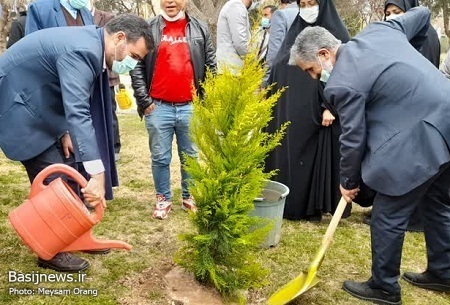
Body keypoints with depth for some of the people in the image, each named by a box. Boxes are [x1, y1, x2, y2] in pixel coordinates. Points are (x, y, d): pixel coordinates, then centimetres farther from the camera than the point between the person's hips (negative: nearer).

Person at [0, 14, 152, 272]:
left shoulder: (91, 45, 1)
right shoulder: (82, 50, -30)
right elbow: (78, 112, -41)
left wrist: (65, 132, -2)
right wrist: (97, 174, -44)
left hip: (37, 103, 10)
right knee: (53, 178, -8)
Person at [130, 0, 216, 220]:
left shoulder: (200, 29, 8)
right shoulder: (149, 29, 4)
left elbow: (211, 67, 9)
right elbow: (137, 67, 2)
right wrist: (144, 100, -5)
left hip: (191, 107, 1)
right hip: (158, 107, -1)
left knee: (191, 156, 11)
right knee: (160, 158, 7)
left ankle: (189, 197, 27)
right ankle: (163, 199, 22)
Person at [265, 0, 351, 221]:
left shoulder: (336, 33, -3)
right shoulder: (294, 32, 14)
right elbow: (279, 68, 16)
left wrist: (330, 107, -18)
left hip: (317, 110, -6)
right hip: (289, 110, 6)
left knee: (317, 156, 0)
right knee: (287, 155, 8)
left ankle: (314, 206, 11)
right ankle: (289, 202, 18)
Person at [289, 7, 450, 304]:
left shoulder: (342, 83, -16)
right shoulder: (378, 30, 7)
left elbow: (353, 139, -9)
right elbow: (422, 13, 22)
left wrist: (349, 182, 8)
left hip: (421, 141, -10)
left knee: (387, 218, 7)